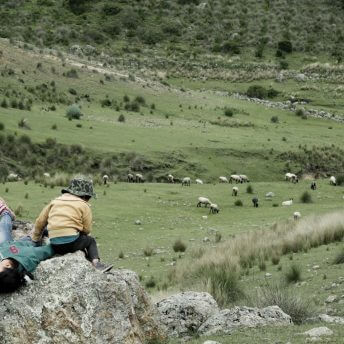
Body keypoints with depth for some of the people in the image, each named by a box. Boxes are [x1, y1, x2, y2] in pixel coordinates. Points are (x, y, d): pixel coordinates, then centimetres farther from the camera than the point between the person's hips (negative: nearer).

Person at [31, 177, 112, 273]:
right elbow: (87, 230, 1)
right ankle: (96, 262, 3)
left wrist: (35, 240, 30)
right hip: (71, 242, -5)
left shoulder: (55, 201, 19)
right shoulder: (84, 205, 4)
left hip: (55, 246, 5)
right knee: (91, 241, 23)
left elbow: (40, 222, 19)